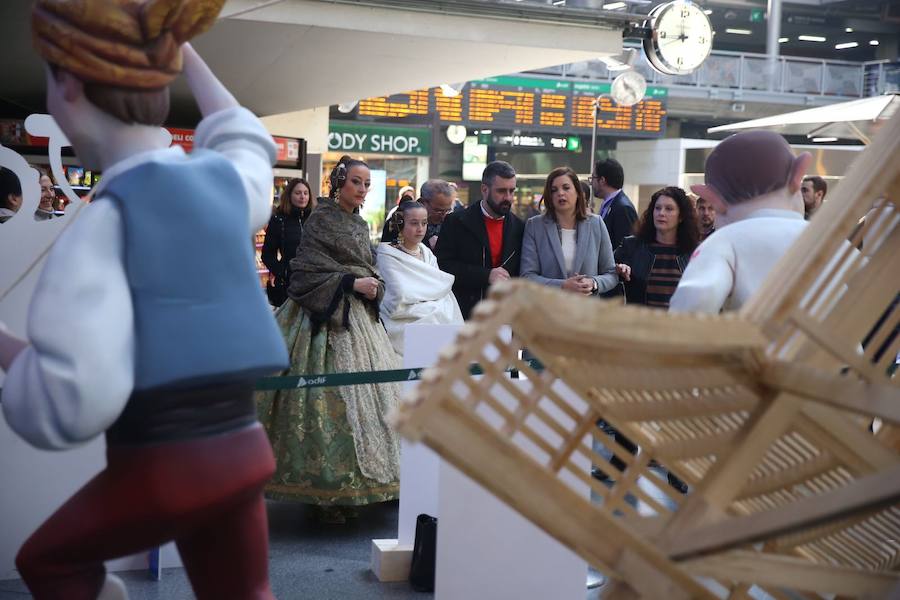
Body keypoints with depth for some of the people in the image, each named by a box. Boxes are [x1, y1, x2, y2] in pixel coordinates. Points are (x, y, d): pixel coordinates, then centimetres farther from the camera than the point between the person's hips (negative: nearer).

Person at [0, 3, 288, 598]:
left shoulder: (108, 217, -17)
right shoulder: (226, 177, 2)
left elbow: (73, 401, -23)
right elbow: (244, 137, 31)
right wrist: (184, 51, 40)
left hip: (160, 466, -6)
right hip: (242, 451, 6)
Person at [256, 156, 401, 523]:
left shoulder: (361, 225, 17)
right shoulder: (321, 219, -5)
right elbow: (307, 269, -12)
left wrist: (375, 287, 1)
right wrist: (351, 283, -18)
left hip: (358, 317, 8)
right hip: (326, 317, -8)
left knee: (367, 392, 5)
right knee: (330, 395, -10)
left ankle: (345, 490, 12)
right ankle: (324, 494, -3)